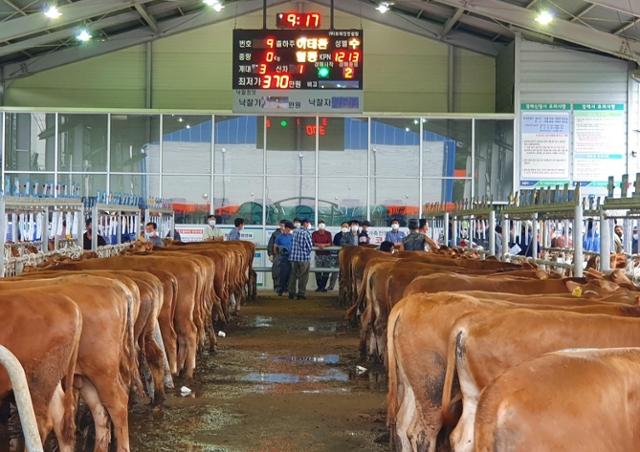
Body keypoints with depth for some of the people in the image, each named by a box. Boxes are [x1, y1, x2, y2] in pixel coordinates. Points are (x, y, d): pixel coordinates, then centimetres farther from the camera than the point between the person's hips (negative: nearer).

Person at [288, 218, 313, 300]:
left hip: (293, 256, 6)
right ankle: (301, 294, 4)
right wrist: (308, 252, 10)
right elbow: (310, 246, -8)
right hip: (304, 257, -6)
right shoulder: (306, 233, -11)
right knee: (303, 276, 3)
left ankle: (291, 293, 14)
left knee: (293, 275, 12)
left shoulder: (295, 231, 7)